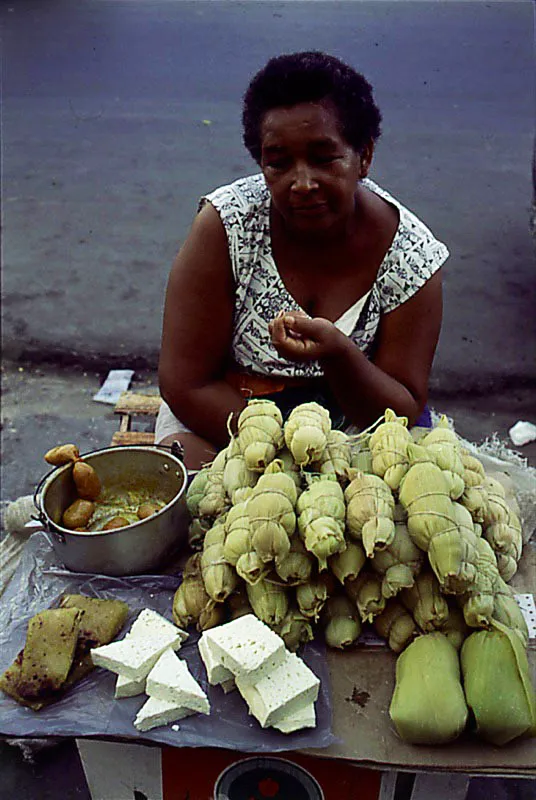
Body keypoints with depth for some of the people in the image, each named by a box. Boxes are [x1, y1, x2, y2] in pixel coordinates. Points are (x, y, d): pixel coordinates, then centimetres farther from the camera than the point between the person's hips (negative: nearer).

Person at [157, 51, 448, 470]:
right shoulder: (226, 224, -16)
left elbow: (404, 413, -11)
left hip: (356, 424, 2)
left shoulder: (411, 255, -13)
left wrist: (338, 355, -31)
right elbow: (187, 383, -14)